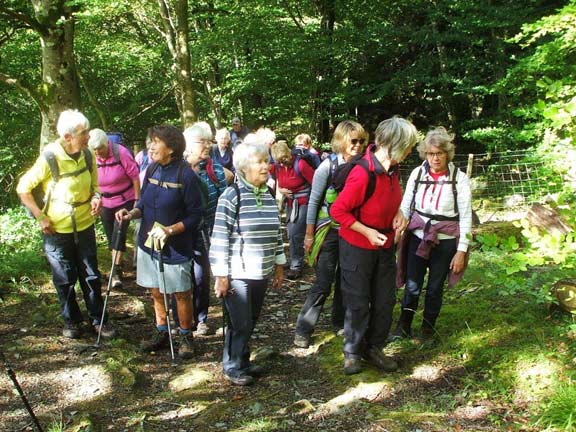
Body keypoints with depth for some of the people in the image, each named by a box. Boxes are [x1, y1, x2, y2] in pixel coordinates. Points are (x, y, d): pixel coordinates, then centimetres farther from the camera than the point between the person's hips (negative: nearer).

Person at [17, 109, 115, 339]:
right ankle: (71, 321, 29)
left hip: (84, 226, 4)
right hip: (57, 230, -3)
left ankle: (98, 320, 25)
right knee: (65, 279, 10)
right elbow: (23, 188, -10)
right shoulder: (49, 159, -19)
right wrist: (40, 217, -15)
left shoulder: (88, 155, -6)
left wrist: (96, 197, -10)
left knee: (91, 276, 10)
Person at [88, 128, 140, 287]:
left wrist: (137, 200, -11)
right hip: (105, 203, 4)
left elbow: (134, 177, -14)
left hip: (125, 200, -4)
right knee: (111, 236, 11)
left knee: (119, 232, -17)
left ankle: (116, 270, -14)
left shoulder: (120, 152, -20)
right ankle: (117, 267, 27)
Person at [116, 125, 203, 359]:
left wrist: (170, 230, -25)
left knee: (181, 294, 8)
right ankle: (162, 334, 35)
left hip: (175, 248, -6)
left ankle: (186, 338, 26)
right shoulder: (152, 169, 1)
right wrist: (132, 213, -8)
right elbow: (144, 204, 11)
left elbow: (195, 215, -14)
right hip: (148, 243, 6)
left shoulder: (186, 175, -17)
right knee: (155, 291, 17)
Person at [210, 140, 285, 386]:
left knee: (251, 322, 15)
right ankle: (233, 367, 20)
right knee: (240, 324, 1)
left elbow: (276, 232, 15)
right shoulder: (232, 196, -14)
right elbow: (220, 237, -14)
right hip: (237, 273, -6)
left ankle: (243, 361, 32)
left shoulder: (269, 195, 7)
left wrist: (279, 265, 15)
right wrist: (221, 275, -14)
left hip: (261, 273, 6)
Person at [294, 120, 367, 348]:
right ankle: (303, 331, 7)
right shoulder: (328, 166, -11)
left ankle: (339, 323, 31)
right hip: (329, 231, -4)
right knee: (323, 284, -5)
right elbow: (313, 201, -7)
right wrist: (309, 235, -7)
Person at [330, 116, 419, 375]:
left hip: (385, 244, 7)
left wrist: (398, 213, -4)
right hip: (358, 246, -7)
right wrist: (368, 233, -23)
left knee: (385, 300, 13)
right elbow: (338, 210, -23)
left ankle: (374, 348, 30)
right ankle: (352, 352, 25)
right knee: (358, 302, 6)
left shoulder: (392, 167, -5)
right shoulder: (363, 174, -29)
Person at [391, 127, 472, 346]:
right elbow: (405, 206, 4)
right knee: (412, 285, 7)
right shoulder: (417, 173, -3)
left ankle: (428, 330, 29)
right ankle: (404, 326, 27)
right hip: (418, 237, 2)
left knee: (435, 288, 10)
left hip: (445, 241, -1)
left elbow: (465, 217, -6)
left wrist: (461, 251, -7)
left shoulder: (459, 179, -9)